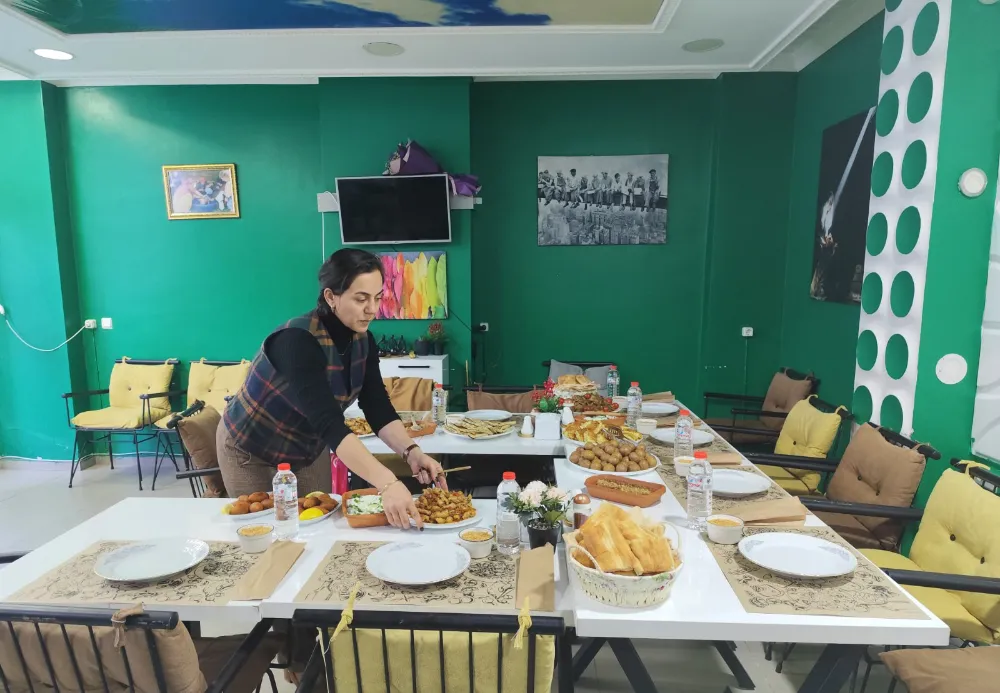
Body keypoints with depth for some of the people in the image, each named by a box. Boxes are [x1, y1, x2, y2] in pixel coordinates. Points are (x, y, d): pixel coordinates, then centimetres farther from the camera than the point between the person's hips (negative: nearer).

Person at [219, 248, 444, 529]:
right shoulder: (297, 340, -34)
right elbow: (329, 423, -44)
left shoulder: (362, 340, -13)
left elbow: (379, 410, -14)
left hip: (308, 451, 6)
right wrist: (387, 484, -53)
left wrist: (411, 452, -32)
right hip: (251, 452, -6)